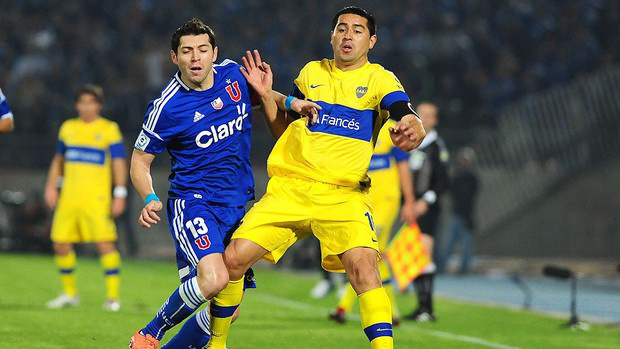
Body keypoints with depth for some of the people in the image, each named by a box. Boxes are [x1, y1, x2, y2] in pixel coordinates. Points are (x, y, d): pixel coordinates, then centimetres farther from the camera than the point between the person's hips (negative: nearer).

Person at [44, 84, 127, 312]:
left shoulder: (109, 129, 0)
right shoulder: (68, 128, 13)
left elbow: (119, 163, -1)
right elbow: (58, 160, 23)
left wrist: (119, 194, -8)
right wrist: (52, 186, 14)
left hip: (96, 198, -5)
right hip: (69, 197, 5)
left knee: (105, 243, -13)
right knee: (61, 244, 2)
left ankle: (113, 297, -9)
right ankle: (70, 294, 19)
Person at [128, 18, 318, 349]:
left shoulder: (234, 74, 2)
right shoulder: (167, 106, -11)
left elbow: (278, 128, 19)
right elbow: (140, 160, -1)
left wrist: (266, 94, -3)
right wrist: (150, 199, -19)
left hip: (238, 207, 6)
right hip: (193, 202, -6)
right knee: (214, 278, -31)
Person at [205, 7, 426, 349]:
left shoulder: (379, 79, 2)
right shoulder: (311, 73, 14)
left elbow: (411, 121, -16)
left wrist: (412, 130, -39)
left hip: (343, 195, -3)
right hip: (288, 188, 3)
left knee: (362, 264, -28)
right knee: (233, 259, -9)